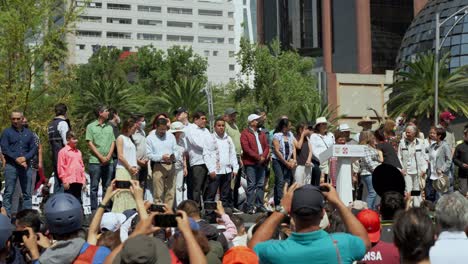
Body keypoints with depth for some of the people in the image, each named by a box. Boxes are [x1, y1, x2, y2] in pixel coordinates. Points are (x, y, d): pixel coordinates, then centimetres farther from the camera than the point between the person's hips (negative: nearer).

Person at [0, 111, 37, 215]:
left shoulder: (28, 133, 13)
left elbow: (34, 148, 7)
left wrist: (25, 158, -10)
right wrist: (16, 159, -15)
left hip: (26, 166, 3)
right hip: (11, 166, -3)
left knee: (27, 193, 5)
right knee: (8, 192, -5)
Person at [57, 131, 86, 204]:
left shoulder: (78, 152, 16)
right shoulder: (63, 151, -2)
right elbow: (61, 167, -4)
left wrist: (84, 180, 14)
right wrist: (64, 180, -8)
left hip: (79, 181, 6)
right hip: (69, 181, -6)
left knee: (78, 201, 10)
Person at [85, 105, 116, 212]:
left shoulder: (109, 127, 15)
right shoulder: (91, 126, 2)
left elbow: (113, 142, 10)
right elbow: (90, 143, -4)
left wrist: (108, 156, -6)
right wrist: (101, 157, -10)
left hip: (108, 162, 4)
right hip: (95, 161, -4)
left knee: (107, 187, 7)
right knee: (94, 187, -2)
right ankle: (94, 210, 1)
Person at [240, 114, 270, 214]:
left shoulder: (261, 134, 18)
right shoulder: (245, 134, -3)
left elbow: (266, 146, 13)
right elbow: (246, 148, -12)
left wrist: (263, 156, -6)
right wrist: (258, 157, -14)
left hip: (261, 163, 6)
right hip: (250, 163, -6)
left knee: (261, 185, 7)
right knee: (251, 185, -7)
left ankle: (259, 205, 14)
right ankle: (250, 206, -3)